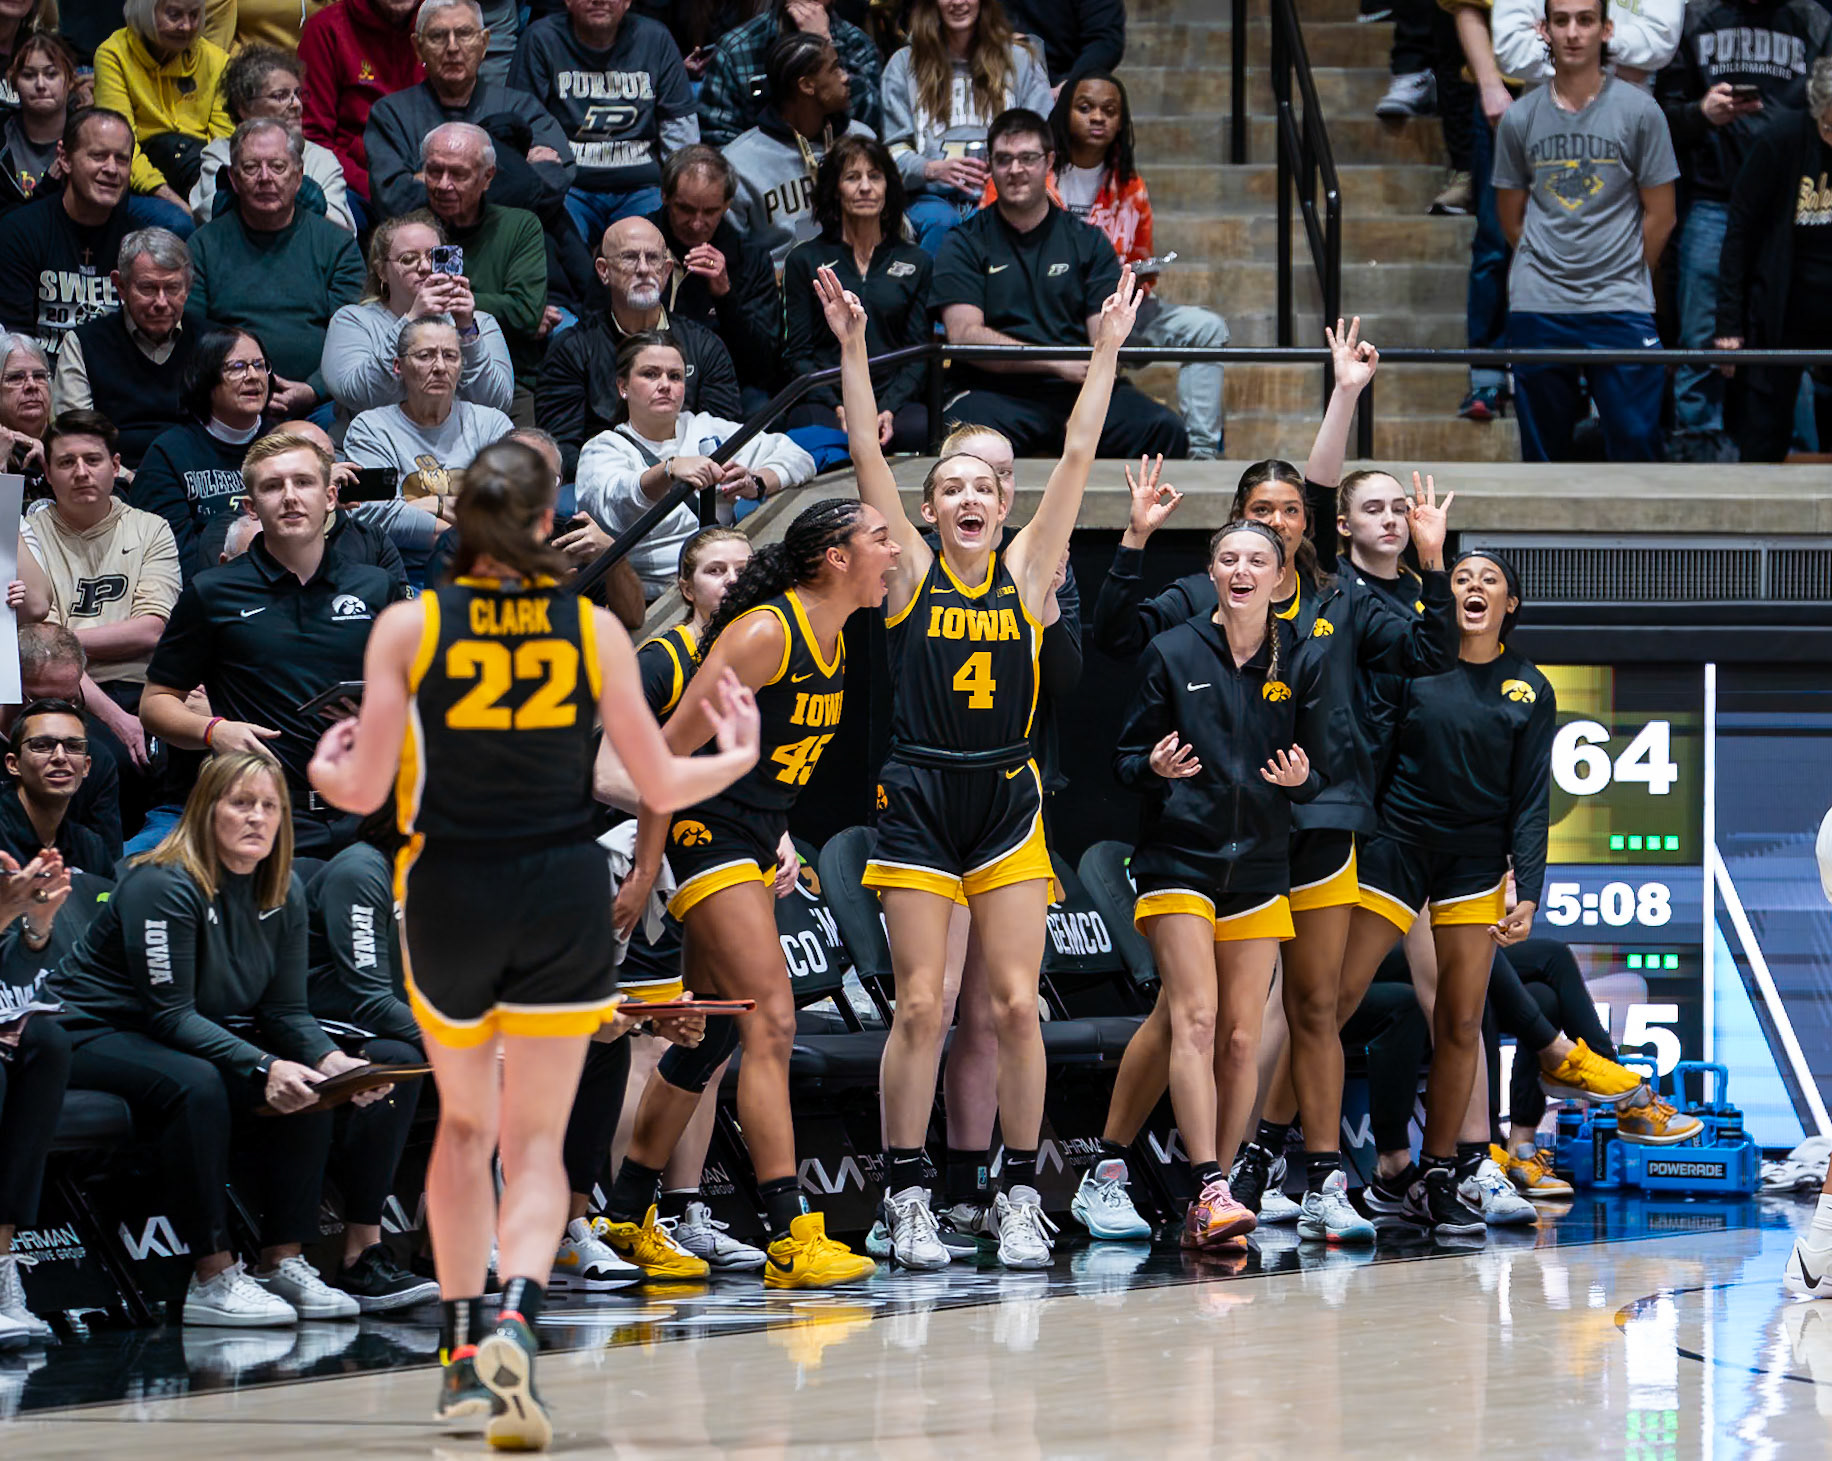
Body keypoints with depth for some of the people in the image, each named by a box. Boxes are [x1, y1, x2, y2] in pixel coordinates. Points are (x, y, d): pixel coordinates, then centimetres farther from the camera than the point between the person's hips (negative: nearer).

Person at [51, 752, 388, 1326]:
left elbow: (286, 1011, 2)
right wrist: (263, 1068, -37)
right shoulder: (163, 885, -22)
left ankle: (283, 1263, -13)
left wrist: (332, 1061, -20)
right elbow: (172, 1015, -25)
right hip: (91, 1036, -8)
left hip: (194, 1040, 8)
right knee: (194, 1085, -37)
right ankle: (213, 1279, -34)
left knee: (306, 1089, -15)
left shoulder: (282, 895, 2)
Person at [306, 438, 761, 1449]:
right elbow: (661, 786, 1)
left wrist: (325, 770, 18)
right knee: (536, 1140, 4)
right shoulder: (594, 631, -2)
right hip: (564, 892, 0)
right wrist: (737, 760, 22)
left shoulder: (408, 628, -5)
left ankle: (461, 1345, 22)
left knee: (464, 1123, 21)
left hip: (447, 892, 0)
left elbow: (364, 791, -5)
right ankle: (514, 1326, -22)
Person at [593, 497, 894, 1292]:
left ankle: (626, 1213, 25)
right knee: (772, 1021, -15)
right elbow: (670, 749, -19)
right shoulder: (763, 634, -20)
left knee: (712, 1033, 14)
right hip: (707, 832, -10)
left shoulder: (832, 640, 8)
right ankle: (790, 1238, -17)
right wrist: (644, 869, -18)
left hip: (753, 841, 10)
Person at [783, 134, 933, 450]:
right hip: (824, 397, -1)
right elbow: (799, 354, 6)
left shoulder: (917, 263, 16)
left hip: (896, 397, 1)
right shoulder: (805, 260, 12)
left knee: (920, 431, -36)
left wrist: (889, 409, -11)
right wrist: (838, 408, -12)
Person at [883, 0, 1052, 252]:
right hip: (932, 197, 1)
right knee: (941, 221, -36)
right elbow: (895, 151, 8)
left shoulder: (1021, 61, 16)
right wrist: (933, 170, -14)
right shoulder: (904, 65, 16)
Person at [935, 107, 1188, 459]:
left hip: (1081, 390, 3)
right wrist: (1057, 362, -12)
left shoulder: (1087, 241, 17)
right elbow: (965, 334, -3)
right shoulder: (965, 244, 10)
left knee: (1165, 431, -26)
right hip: (997, 392, -3)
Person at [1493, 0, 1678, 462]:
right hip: (1537, 309, 2)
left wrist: (1623, 281, 8)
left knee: (1636, 442, -7)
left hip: (1621, 308, -2)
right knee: (1543, 448, 7)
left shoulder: (1638, 111, -1)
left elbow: (1660, 215, 4)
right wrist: (1547, 272, 10)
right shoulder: (1519, 119, 5)